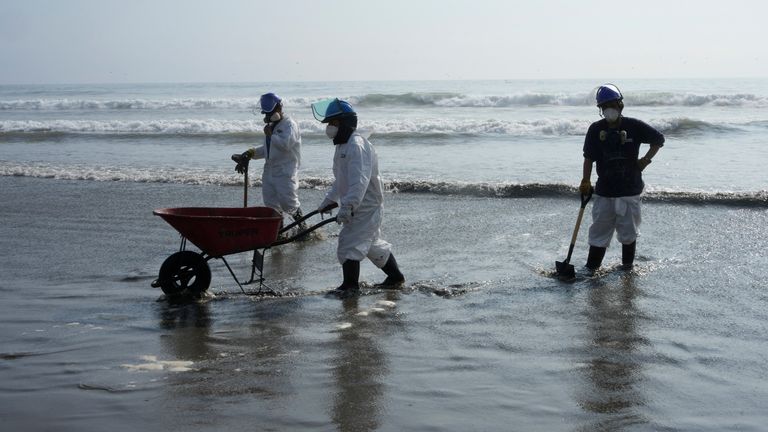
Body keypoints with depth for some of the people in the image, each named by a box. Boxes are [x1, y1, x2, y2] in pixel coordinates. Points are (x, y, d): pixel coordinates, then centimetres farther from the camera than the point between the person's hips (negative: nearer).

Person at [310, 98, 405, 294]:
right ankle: (395, 276, 30)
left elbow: (360, 181, -30)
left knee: (349, 243, -9)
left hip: (366, 206, -10)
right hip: (358, 206, 10)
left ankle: (350, 285, -1)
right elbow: (340, 180, 24)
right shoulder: (342, 145, 13)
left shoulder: (357, 146, -21)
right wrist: (329, 201, 23)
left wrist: (347, 207, -33)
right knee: (372, 244, 19)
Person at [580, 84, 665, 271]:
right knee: (599, 230, 2)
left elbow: (659, 139, 7)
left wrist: (646, 159, -3)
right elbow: (589, 157, 1)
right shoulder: (596, 129, -1)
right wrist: (586, 181, -7)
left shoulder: (634, 126, -6)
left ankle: (627, 264, 25)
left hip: (630, 189, -1)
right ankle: (591, 267, 9)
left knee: (628, 230, 8)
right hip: (604, 190, 1)